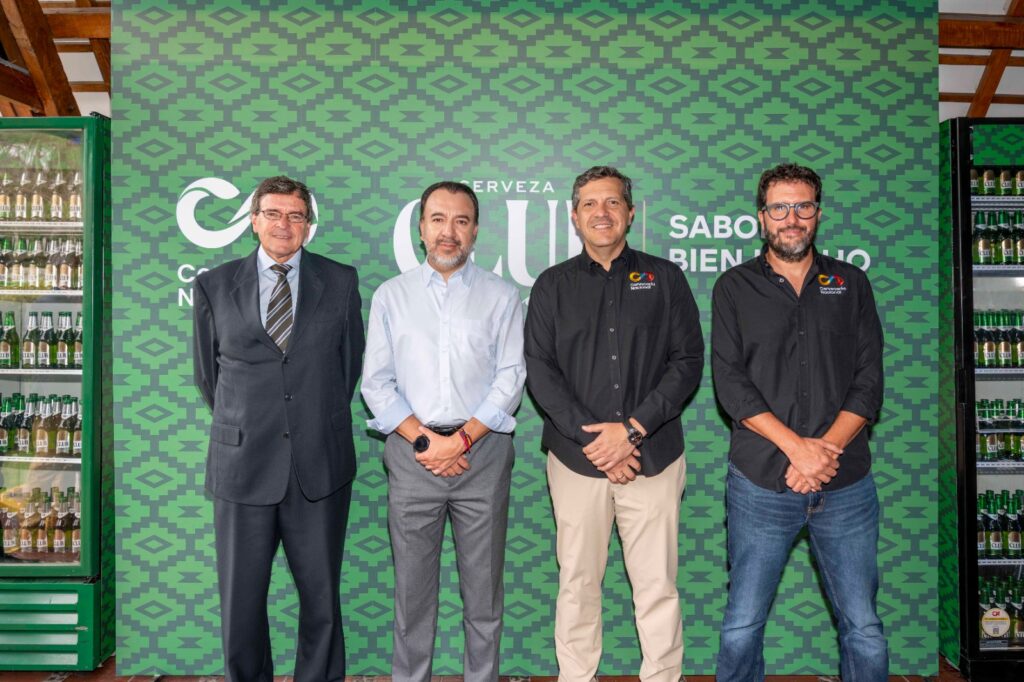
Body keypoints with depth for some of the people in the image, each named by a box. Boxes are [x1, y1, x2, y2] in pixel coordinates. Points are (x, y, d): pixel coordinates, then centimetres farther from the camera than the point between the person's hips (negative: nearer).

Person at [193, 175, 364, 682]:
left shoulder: (340, 282, 3)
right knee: (241, 601, 11)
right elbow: (208, 373, 12)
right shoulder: (215, 285, 4)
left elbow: (350, 363, 10)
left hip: (320, 467, 0)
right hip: (242, 465, 1)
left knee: (322, 598, 11)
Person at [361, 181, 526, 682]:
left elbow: (510, 379, -2)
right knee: (412, 585, 9)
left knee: (483, 585, 8)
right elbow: (377, 383, 2)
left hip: (481, 452, 0)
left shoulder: (501, 297, 5)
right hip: (411, 453, 1)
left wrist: (462, 439, -11)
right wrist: (424, 441, -8)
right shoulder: (391, 296, 7)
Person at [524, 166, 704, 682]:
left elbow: (688, 361, 0)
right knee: (577, 582, 8)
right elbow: (539, 370, 0)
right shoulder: (553, 285, 8)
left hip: (653, 457, 0)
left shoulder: (665, 279, 7)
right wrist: (592, 440, -9)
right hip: (576, 459, 1)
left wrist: (632, 429, -11)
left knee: (657, 585, 4)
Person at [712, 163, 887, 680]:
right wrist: (797, 447, -15)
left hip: (846, 485, 2)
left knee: (863, 627, 8)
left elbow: (869, 380, 2)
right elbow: (730, 382, -6)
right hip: (761, 483, -1)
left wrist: (825, 449, -12)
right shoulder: (735, 288, 3)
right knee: (742, 626, 7)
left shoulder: (851, 284, 9)